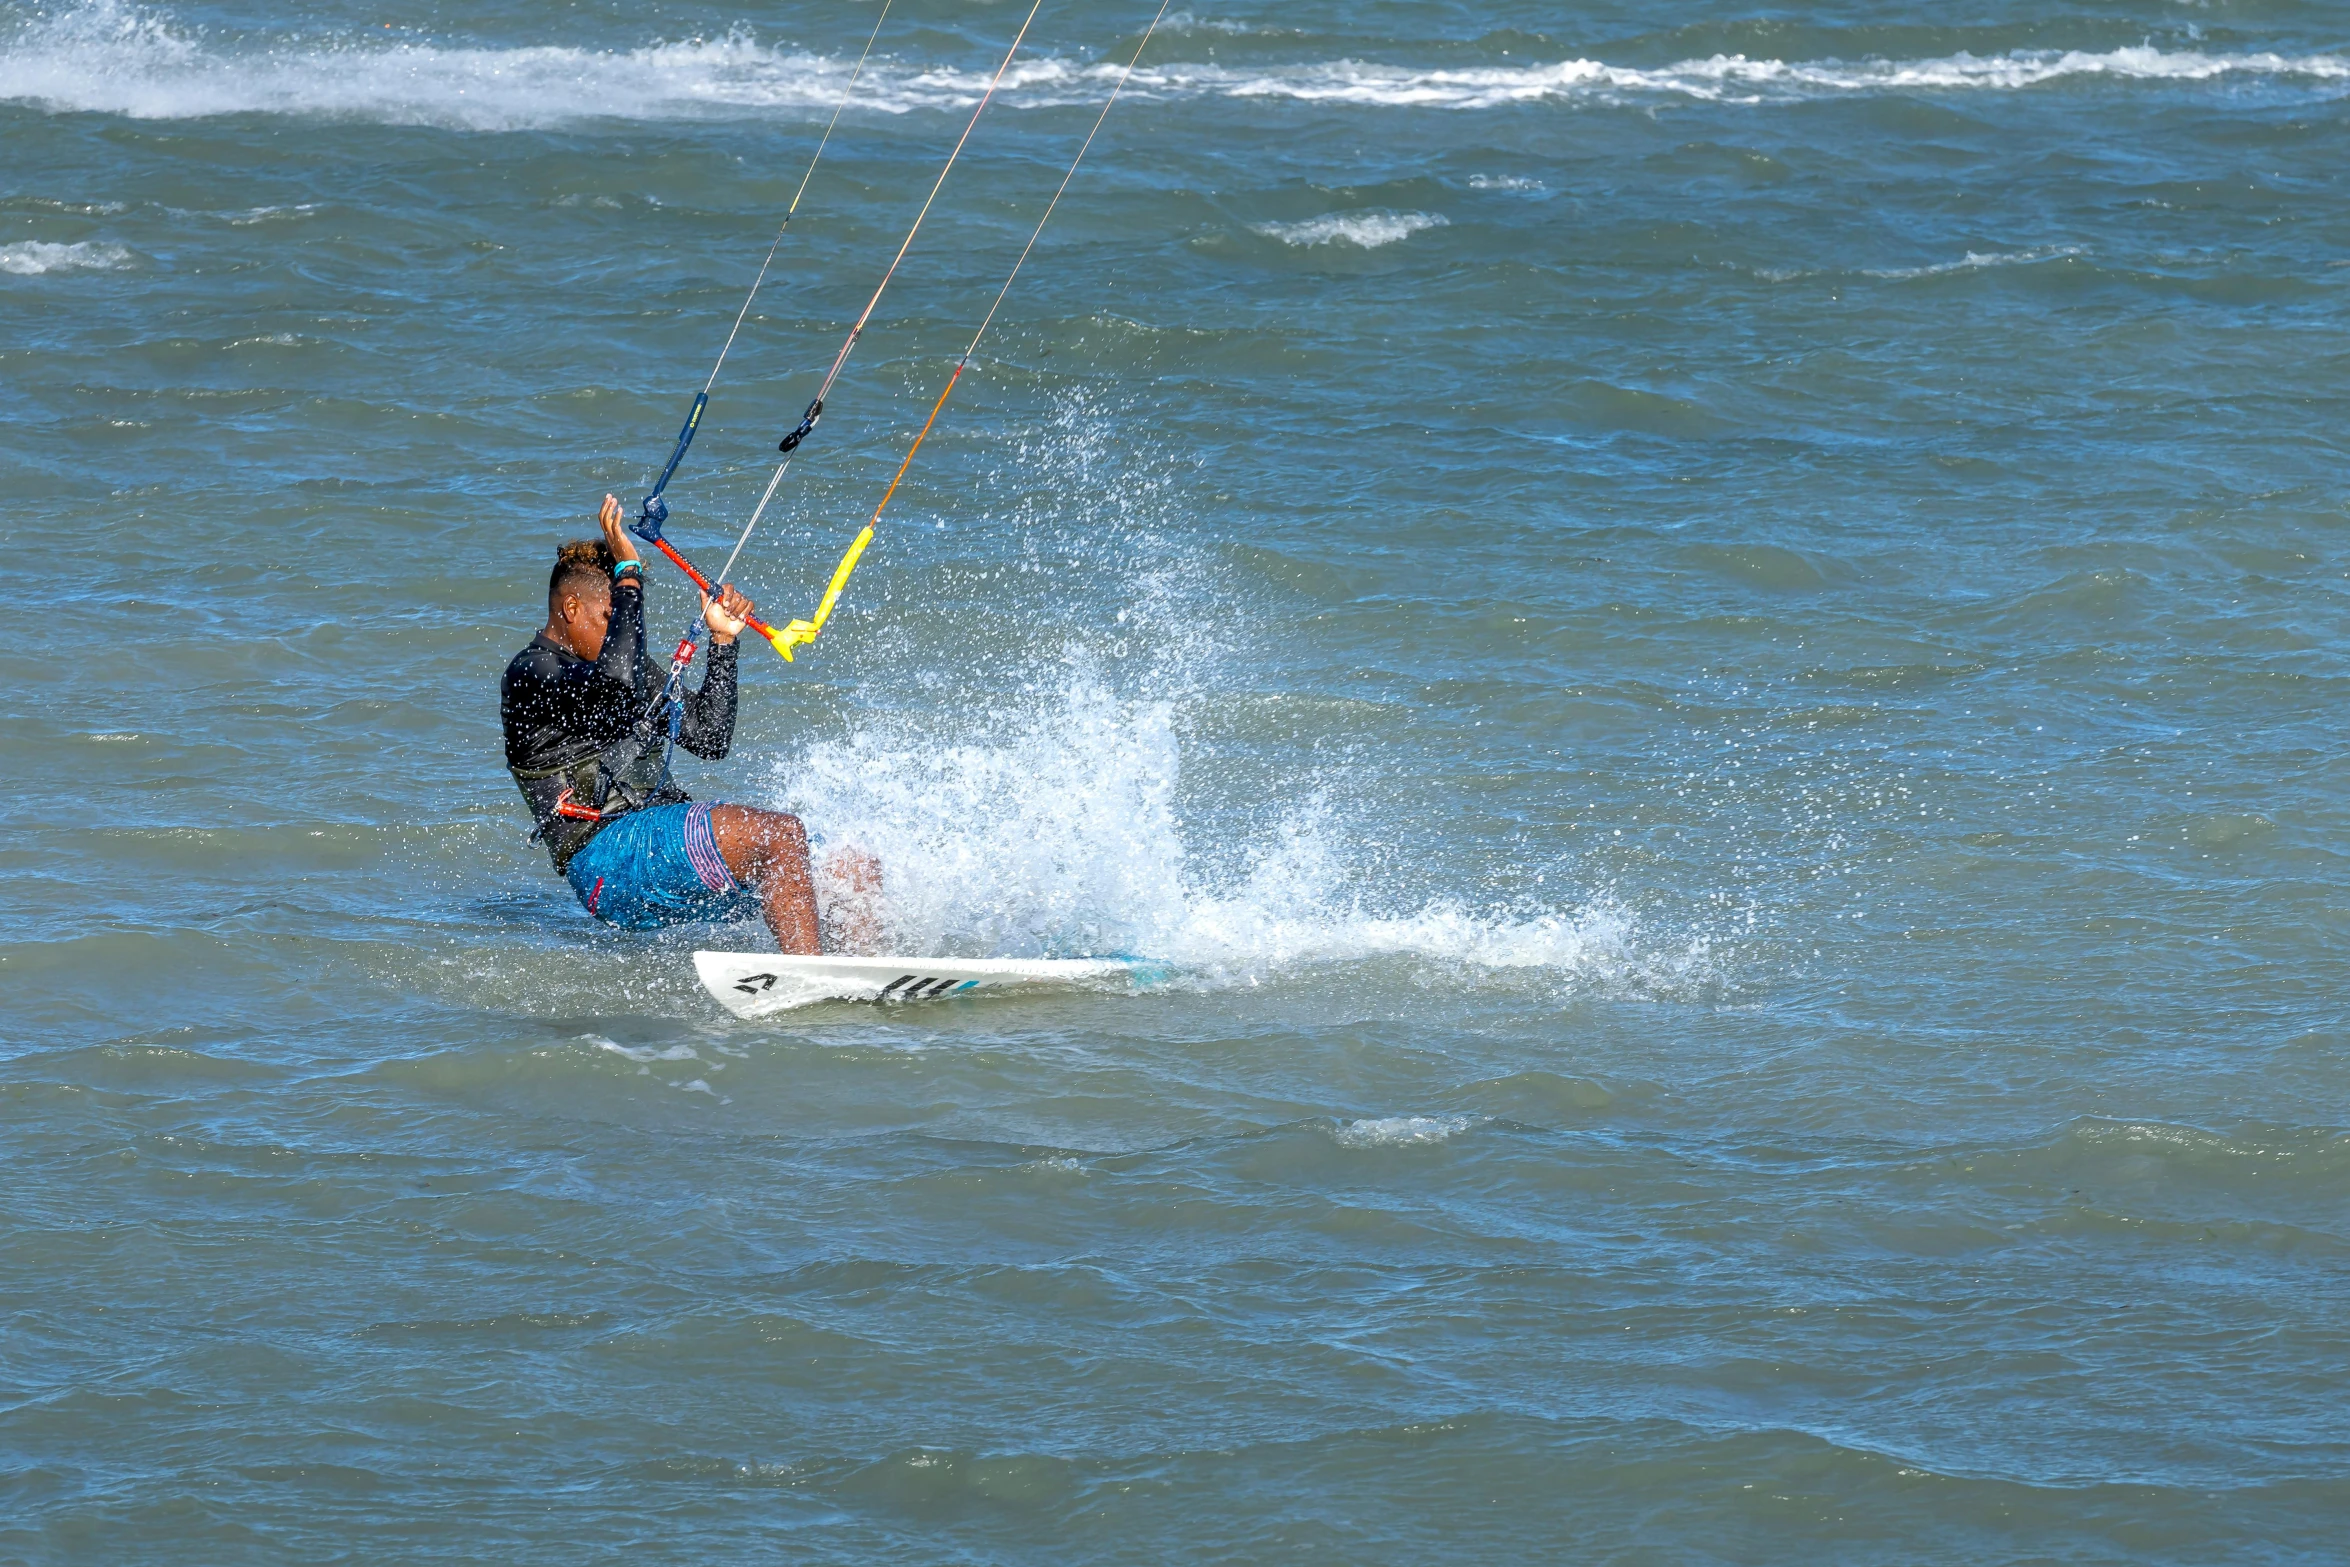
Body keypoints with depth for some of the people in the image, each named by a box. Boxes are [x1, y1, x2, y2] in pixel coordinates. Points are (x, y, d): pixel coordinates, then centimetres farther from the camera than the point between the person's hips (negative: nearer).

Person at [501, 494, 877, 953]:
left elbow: (710, 739, 24)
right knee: (778, 832, -30)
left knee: (855, 872, -1)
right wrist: (628, 575, -17)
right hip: (607, 855, -9)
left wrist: (722, 641, 16)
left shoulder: (638, 673, 24)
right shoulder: (531, 674, -3)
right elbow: (616, 684, -23)